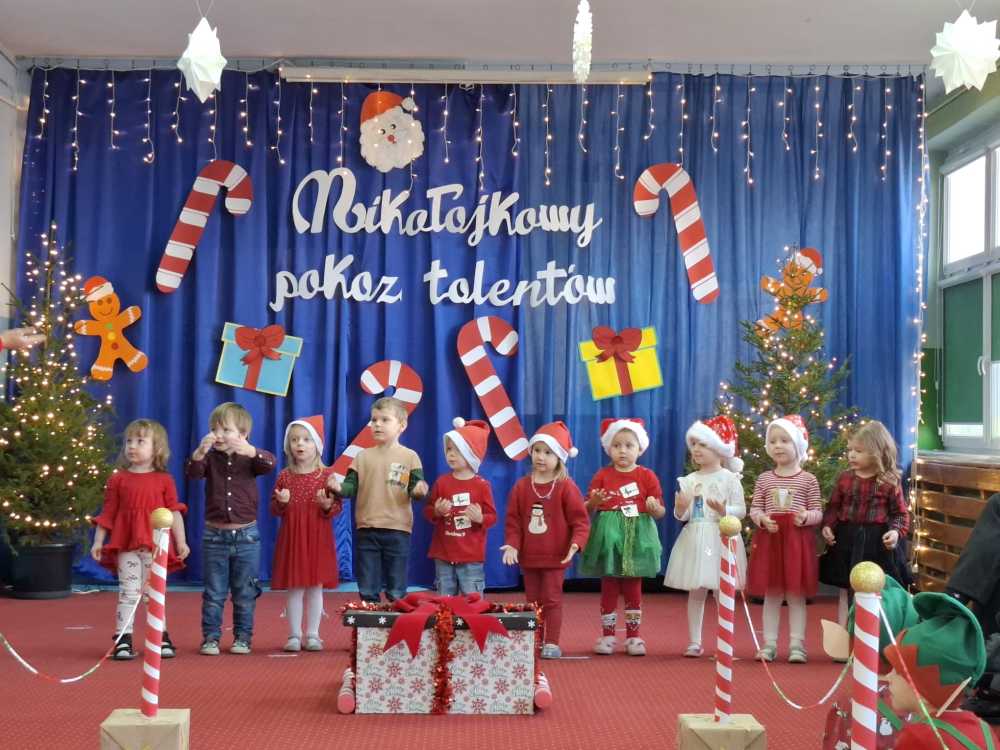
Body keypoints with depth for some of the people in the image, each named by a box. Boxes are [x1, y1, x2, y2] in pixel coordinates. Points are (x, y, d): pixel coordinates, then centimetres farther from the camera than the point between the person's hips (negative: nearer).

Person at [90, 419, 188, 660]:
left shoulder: (164, 480, 4)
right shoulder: (118, 479, 6)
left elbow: (174, 512, 3)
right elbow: (108, 513, 8)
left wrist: (181, 541, -2)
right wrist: (98, 541, 4)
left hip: (156, 545, 0)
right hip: (126, 545, 0)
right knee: (128, 592, -1)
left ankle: (161, 638, 15)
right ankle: (123, 640, 3)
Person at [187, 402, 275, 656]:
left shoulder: (249, 458, -3)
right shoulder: (210, 458, -1)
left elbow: (270, 464, -23)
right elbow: (192, 473, -19)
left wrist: (250, 450, -43)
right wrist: (200, 451, -39)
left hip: (246, 535, 0)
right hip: (215, 535, 1)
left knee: (245, 594, 8)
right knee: (213, 593, 7)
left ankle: (243, 637, 18)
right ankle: (210, 637, 15)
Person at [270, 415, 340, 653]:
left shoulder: (326, 475, -1)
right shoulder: (284, 476, 3)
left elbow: (337, 506, 0)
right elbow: (273, 509, 6)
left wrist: (328, 505, -21)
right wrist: (280, 502, -15)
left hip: (318, 538, -1)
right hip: (292, 538, 1)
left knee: (315, 586, 4)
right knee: (294, 587, 2)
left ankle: (312, 634, 14)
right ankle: (294, 635, 11)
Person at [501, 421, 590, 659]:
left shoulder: (566, 487, -9)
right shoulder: (521, 486, 1)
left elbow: (580, 520, -11)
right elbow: (513, 519, 1)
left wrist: (576, 543, -25)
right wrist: (511, 545, -10)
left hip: (555, 557, -4)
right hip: (528, 556, 4)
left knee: (551, 599, 1)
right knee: (533, 600, 12)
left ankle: (551, 643, 8)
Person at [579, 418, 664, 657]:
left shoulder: (647, 476, 1)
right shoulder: (602, 476, 3)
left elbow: (661, 512, 2)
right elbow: (587, 509, 5)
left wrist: (654, 508, -20)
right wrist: (594, 502, -17)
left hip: (636, 536, 0)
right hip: (608, 536, 1)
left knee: (633, 588, 6)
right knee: (608, 587, 6)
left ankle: (633, 636, 16)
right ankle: (607, 635, 15)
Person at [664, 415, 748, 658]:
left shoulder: (729, 478, -3)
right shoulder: (689, 480, 7)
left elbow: (741, 510, -4)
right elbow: (682, 515, 7)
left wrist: (724, 510, -22)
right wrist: (680, 508, -15)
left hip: (720, 539, -3)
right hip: (695, 538, 3)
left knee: (722, 592, 0)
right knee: (695, 591, 7)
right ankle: (694, 642, 14)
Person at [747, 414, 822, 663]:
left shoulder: (808, 479, 1)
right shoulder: (764, 479, 7)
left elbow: (818, 511, 2)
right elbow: (754, 509, 8)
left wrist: (806, 516, -20)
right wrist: (761, 518, -13)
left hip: (798, 539, -2)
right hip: (769, 539, 2)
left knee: (796, 594, 3)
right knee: (771, 594, 7)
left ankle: (796, 644, 9)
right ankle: (769, 644, 13)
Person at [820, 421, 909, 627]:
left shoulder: (890, 481, -6)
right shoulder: (844, 478, 3)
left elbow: (900, 513, -1)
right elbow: (833, 506, 9)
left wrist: (896, 531, -18)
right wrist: (827, 526, -6)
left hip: (877, 542, -3)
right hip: (847, 540, 3)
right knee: (845, 591, 11)